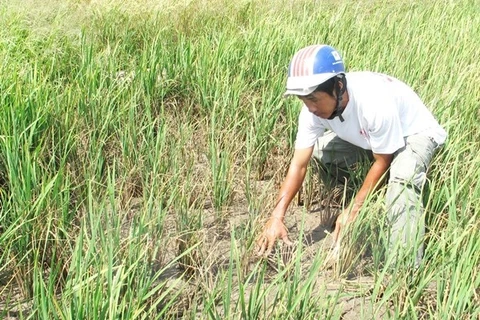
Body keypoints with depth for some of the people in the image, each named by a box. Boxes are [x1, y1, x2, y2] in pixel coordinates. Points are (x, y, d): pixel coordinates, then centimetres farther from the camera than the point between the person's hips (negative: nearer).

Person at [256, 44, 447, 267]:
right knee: (316, 150, -8)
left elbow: (382, 162, -27)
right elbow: (299, 164, -22)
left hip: (415, 133, -6)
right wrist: (277, 217, -29)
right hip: (367, 137, 7)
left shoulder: (376, 104, -40)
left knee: (402, 178, -37)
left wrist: (354, 209, -25)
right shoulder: (314, 109, -23)